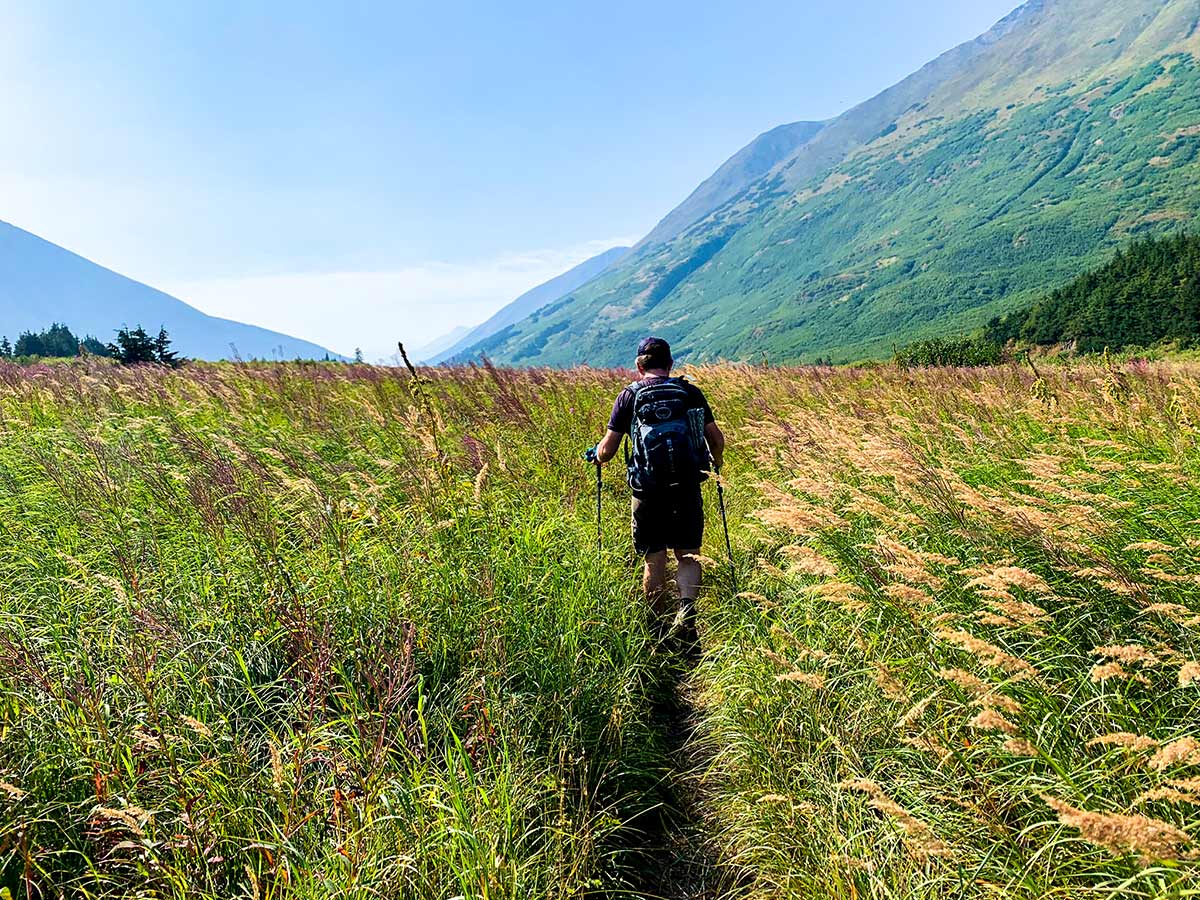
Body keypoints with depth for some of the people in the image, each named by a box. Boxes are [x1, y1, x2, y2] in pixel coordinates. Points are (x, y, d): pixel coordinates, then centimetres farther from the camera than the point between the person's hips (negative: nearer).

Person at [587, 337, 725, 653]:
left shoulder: (629, 396, 1)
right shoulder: (691, 392, 6)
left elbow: (607, 449, -1)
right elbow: (716, 439, 6)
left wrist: (597, 456, 22)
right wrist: (716, 460, 28)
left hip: (648, 492, -1)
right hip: (687, 488, 1)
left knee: (654, 563, 10)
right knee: (688, 557, 12)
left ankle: (660, 634, 18)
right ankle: (686, 607, -15)